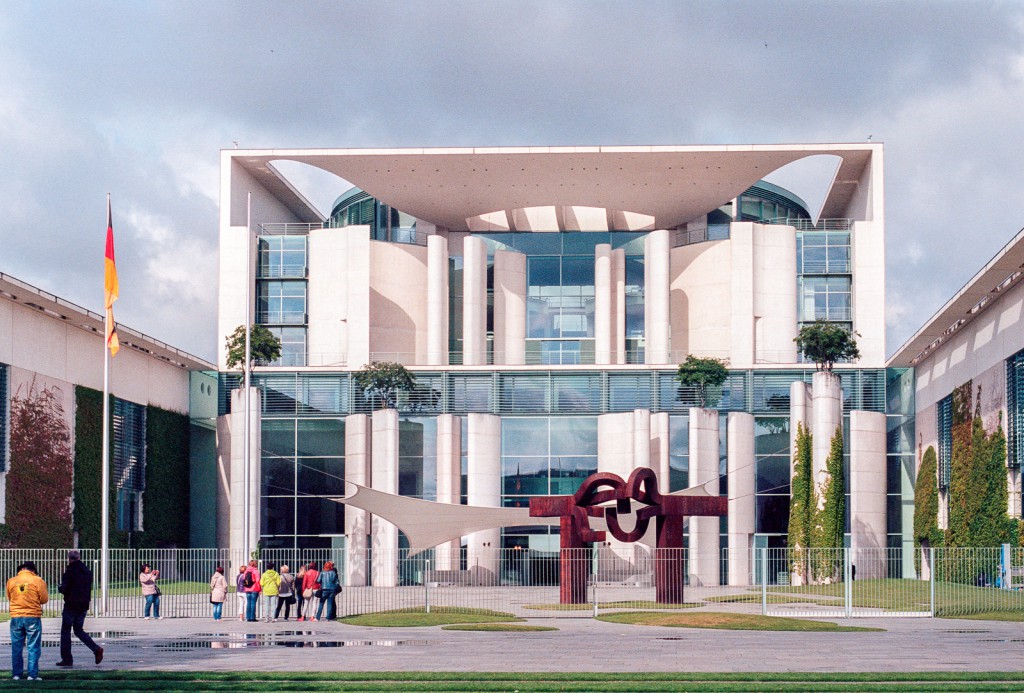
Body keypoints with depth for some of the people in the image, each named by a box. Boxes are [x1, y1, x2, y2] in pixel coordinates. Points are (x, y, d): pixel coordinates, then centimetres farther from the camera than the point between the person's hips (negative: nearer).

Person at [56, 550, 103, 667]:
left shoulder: (70, 571, -13)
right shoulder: (87, 571, 8)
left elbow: (64, 589, -15)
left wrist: (59, 587, 6)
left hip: (71, 605, -6)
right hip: (83, 605, 6)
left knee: (65, 631, 5)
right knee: (79, 630, 17)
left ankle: (67, 659, 3)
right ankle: (96, 649, -2)